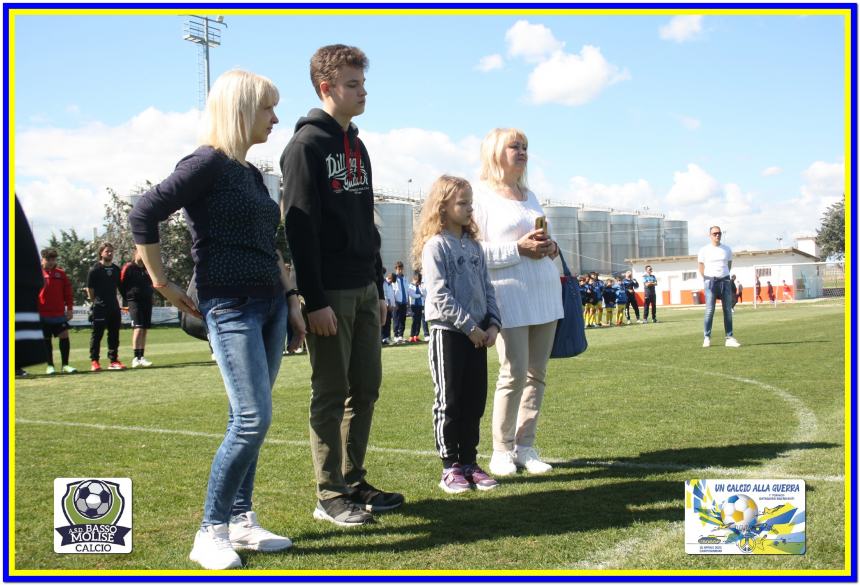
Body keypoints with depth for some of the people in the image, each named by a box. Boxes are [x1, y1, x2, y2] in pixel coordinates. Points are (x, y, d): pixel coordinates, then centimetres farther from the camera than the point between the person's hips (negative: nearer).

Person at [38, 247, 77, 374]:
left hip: (59, 313, 2)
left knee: (64, 336, -3)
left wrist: (69, 308, 6)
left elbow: (68, 291, 10)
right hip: (43, 315, -2)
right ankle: (50, 366, 15)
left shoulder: (61, 273, 8)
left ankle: (65, 365, 5)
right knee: (46, 340, 5)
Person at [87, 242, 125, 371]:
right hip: (100, 307, -6)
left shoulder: (116, 269, 12)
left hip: (114, 306, 6)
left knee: (114, 334, 8)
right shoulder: (95, 269, -5)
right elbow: (89, 289, -3)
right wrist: (95, 302, -2)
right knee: (97, 334, -1)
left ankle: (114, 360, 15)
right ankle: (94, 361, 4)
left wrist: (115, 301, 15)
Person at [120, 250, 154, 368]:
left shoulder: (147, 268, 15)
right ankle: (136, 358, -19)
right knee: (138, 328, -16)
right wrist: (126, 301, -5)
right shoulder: (128, 267, -4)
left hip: (147, 301, 7)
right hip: (134, 301, -7)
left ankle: (141, 357, 12)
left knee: (144, 329, 6)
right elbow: (122, 285, -3)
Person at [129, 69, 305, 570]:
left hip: (269, 304, 8)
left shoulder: (252, 173, 17)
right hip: (231, 307, -8)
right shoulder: (208, 163, -8)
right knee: (254, 417, -12)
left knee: (248, 420, 10)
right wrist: (164, 285, -9)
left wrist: (292, 298, 16)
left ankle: (241, 519, 18)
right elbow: (144, 216, -14)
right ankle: (211, 532, -1)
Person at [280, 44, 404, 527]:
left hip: (364, 291, 8)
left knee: (366, 388, 11)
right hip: (330, 293, -8)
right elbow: (300, 226, -15)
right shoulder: (307, 144, -9)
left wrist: (379, 286, 17)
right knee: (332, 394, -3)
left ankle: (354, 482, 22)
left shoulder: (358, 147, 17)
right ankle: (330, 496, 6)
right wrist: (315, 300, -20)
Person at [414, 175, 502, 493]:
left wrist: (493, 323, 1)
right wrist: (470, 327, -16)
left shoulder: (474, 245, 13)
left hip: (477, 332, 7)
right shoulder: (435, 245, -9)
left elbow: (487, 288, 14)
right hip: (448, 332, -7)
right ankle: (450, 467, 7)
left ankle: (469, 462, 19)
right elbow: (440, 296, -16)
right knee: (450, 402, 0)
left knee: (475, 401, 10)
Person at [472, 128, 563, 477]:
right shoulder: (481, 195, -2)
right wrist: (519, 249, -16)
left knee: (537, 373, 5)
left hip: (545, 291, 7)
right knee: (514, 373, -10)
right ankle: (501, 450, 3)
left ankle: (525, 446, 12)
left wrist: (549, 248, 6)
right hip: (511, 294, -7)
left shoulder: (529, 195, 21)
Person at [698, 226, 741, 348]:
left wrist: (725, 277, 10)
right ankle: (707, 338, -2)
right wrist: (706, 281, 1)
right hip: (710, 281, -3)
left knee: (728, 310, 1)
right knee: (709, 310, -6)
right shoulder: (704, 250, -1)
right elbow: (701, 267, 4)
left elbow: (729, 264, 17)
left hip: (725, 281, 3)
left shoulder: (727, 249, 8)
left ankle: (729, 338, 3)